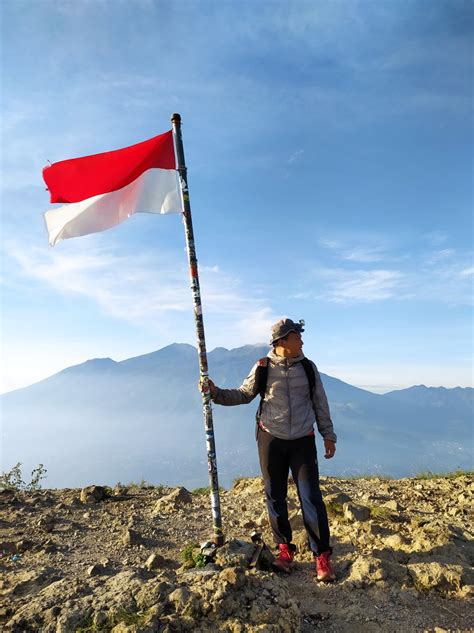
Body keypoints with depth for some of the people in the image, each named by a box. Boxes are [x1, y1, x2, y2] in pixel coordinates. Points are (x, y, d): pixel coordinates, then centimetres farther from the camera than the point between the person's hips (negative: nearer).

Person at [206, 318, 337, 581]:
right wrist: (215, 392, -10)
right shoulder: (263, 367, -5)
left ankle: (323, 557, 16)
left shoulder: (308, 367, 1)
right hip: (271, 440, 0)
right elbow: (243, 395, 3)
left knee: (311, 498, -1)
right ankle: (285, 550, 29)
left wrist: (329, 436, 9)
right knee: (276, 498, 10)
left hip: (303, 441, 1)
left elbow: (320, 404, 8)